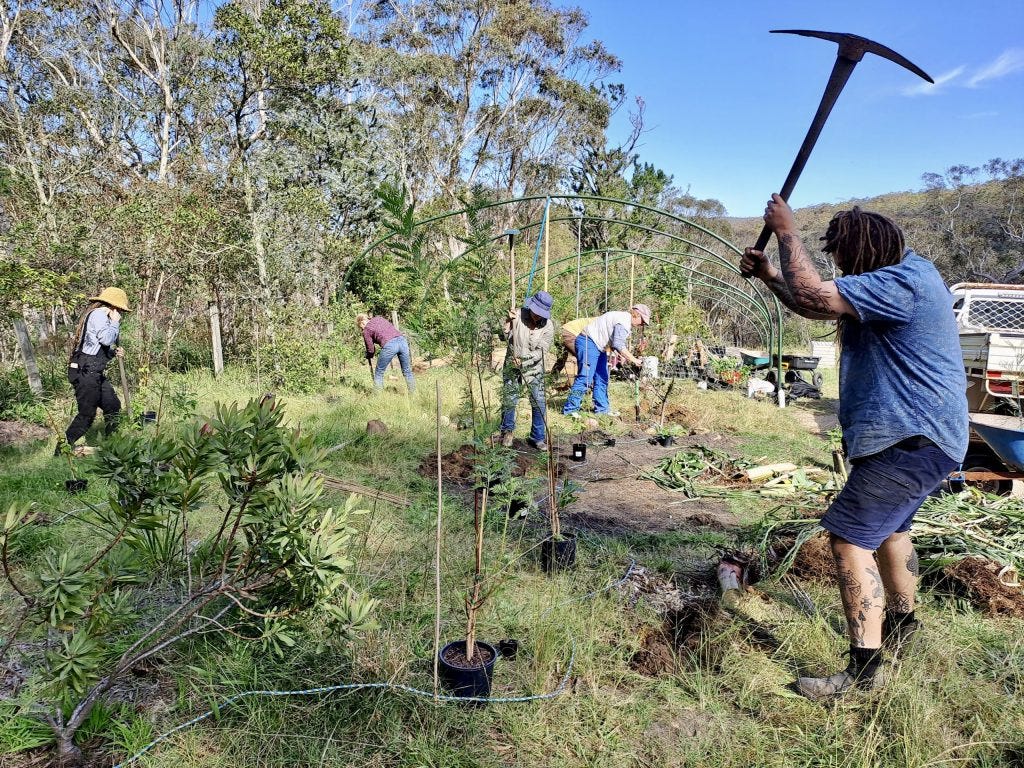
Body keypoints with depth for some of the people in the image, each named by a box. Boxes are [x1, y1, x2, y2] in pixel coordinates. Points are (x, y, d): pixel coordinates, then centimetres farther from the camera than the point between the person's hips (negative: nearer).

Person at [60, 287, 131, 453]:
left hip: (95, 373, 11)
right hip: (85, 372, -11)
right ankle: (62, 449, 1)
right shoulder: (98, 314, -12)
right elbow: (106, 338, -26)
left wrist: (114, 352, 9)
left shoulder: (100, 316, 19)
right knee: (87, 414, -7)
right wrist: (115, 322, -11)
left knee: (113, 406, 14)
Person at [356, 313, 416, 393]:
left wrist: (369, 358, 36)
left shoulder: (366, 330, 10)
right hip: (402, 339, 5)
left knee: (378, 373, 13)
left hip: (389, 345, -5)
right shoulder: (379, 318, 25)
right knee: (407, 371, 15)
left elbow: (370, 349, 14)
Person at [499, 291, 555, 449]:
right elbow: (505, 337, -8)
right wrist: (509, 321, -23)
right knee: (509, 400, 6)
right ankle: (507, 431, 29)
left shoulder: (547, 326, -12)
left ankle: (537, 438, 12)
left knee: (539, 403, -2)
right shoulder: (518, 314, -12)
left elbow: (541, 351, -15)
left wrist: (523, 360, -27)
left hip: (534, 367, 0)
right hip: (512, 365, 0)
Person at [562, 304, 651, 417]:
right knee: (586, 378, -14)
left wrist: (625, 357, 3)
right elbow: (618, 345, -29)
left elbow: (618, 342, 18)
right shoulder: (623, 321, -20)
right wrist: (633, 360, -27)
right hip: (588, 342, -11)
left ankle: (601, 409, 14)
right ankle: (570, 408, -11)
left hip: (599, 346, 11)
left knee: (602, 378, 9)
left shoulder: (627, 323, 13)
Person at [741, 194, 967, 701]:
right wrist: (769, 276, 9)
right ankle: (900, 625, 47)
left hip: (912, 439, -11)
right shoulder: (891, 280, 13)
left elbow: (813, 297, -28)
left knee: (849, 536, -13)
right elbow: (817, 306, 19)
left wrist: (786, 231, -16)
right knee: (888, 526, 27)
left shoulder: (902, 282, -21)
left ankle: (865, 669, -10)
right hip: (918, 433, 11)